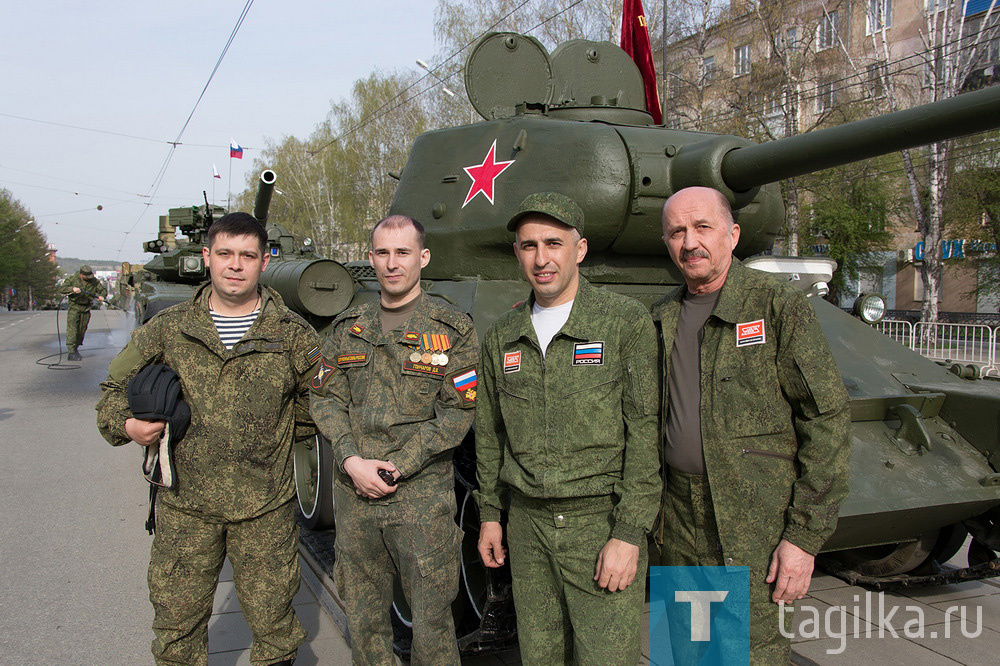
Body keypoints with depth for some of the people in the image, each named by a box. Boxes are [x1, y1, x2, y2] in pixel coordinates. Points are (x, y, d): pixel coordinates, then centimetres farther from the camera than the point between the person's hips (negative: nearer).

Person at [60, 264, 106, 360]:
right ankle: (71, 353, -11)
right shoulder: (73, 279, -6)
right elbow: (61, 289, -11)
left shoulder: (94, 281, 1)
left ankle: (75, 348, 24)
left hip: (86, 309, 4)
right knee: (72, 330, -11)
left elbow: (103, 290, 9)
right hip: (74, 307, -4)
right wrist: (72, 289, -28)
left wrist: (102, 296, -14)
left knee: (82, 330, 8)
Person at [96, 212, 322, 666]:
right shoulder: (168, 328, 3)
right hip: (183, 506, 2)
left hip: (264, 509, -1)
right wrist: (125, 424, -5)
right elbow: (115, 386, 13)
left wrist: (275, 435, 2)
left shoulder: (292, 335, -2)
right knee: (176, 627, 12)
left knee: (272, 622, 8)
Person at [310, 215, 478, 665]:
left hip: (422, 494, -4)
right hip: (354, 492, 4)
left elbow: (457, 412, -7)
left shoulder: (452, 329, -1)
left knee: (431, 617, 3)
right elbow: (325, 399, 7)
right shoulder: (346, 328, 11)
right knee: (362, 615, 15)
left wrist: (398, 466, -12)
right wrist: (352, 461, -8)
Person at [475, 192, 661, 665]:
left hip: (603, 521, -4)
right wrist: (490, 514, 14)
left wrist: (628, 533, -15)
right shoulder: (501, 337, 9)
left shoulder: (626, 321, -6)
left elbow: (646, 432, -10)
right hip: (527, 525, 4)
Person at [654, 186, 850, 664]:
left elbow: (828, 422, -11)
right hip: (679, 516, 5)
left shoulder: (780, 307, -9)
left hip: (757, 522, -5)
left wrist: (805, 535, -14)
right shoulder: (662, 318, 8)